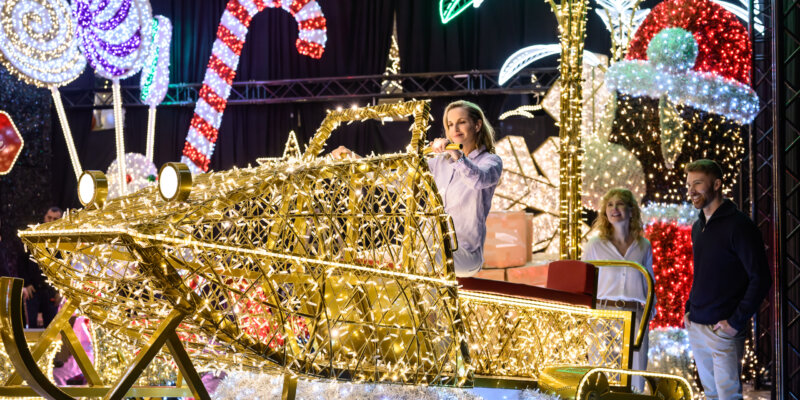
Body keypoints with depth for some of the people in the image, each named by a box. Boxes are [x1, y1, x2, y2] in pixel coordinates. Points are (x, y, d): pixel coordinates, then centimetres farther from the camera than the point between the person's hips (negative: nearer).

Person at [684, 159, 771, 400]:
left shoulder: (738, 225, -11)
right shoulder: (698, 227, 13)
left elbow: (761, 278, -14)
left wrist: (737, 321, -16)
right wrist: (689, 309, 13)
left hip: (722, 329, -7)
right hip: (695, 326, 7)